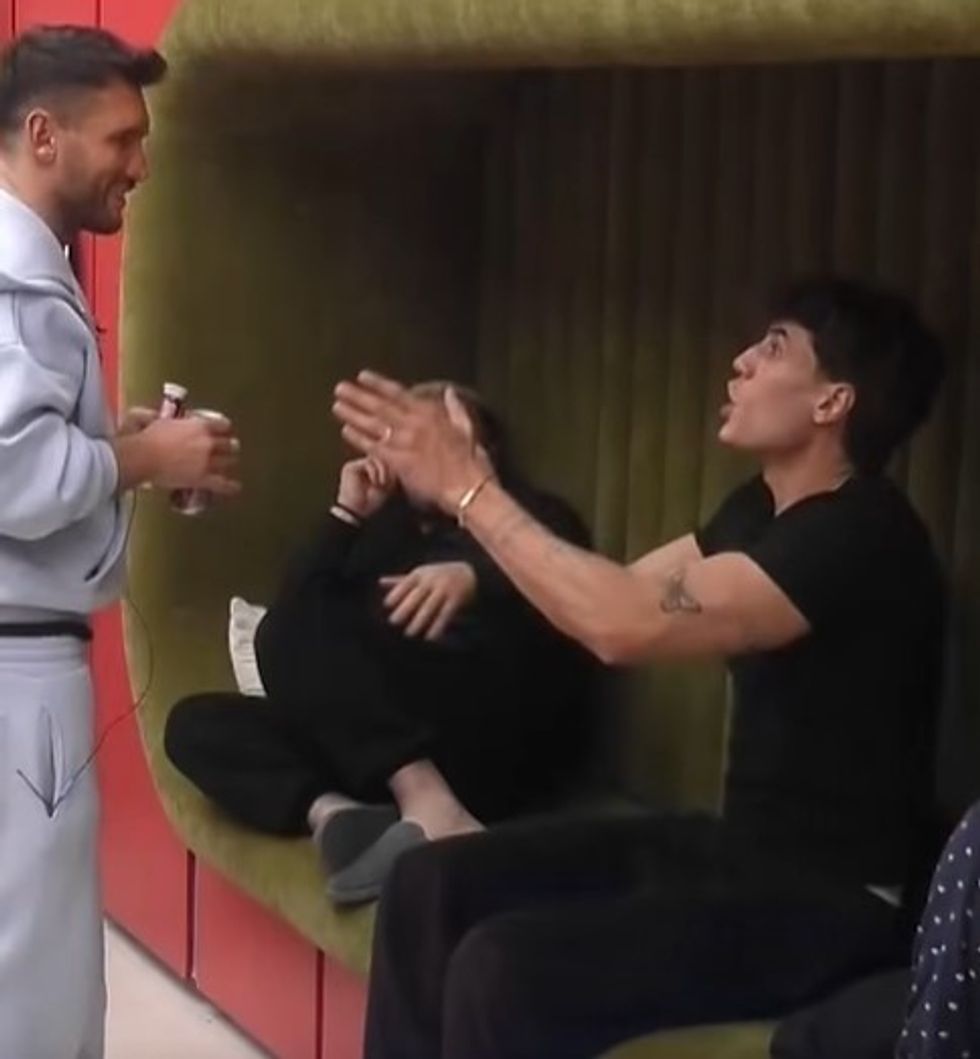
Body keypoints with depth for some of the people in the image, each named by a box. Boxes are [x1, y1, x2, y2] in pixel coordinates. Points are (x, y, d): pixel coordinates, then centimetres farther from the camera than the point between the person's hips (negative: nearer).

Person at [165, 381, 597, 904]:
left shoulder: (531, 517, 19)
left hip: (498, 739, -5)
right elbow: (281, 627, 15)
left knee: (301, 628, -22)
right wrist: (346, 515, 11)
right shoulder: (387, 533, 30)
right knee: (196, 724, -11)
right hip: (376, 752, 5)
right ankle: (331, 812, -37)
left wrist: (472, 577, -29)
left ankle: (429, 801, -38)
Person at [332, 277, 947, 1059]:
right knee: (430, 884, -2)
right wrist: (476, 569, -8)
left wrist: (470, 491, -23)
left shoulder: (860, 538, -23)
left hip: (830, 905, -9)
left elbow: (628, 626, -31)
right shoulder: (765, 508, 10)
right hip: (734, 847, 9)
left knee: (502, 967, -27)